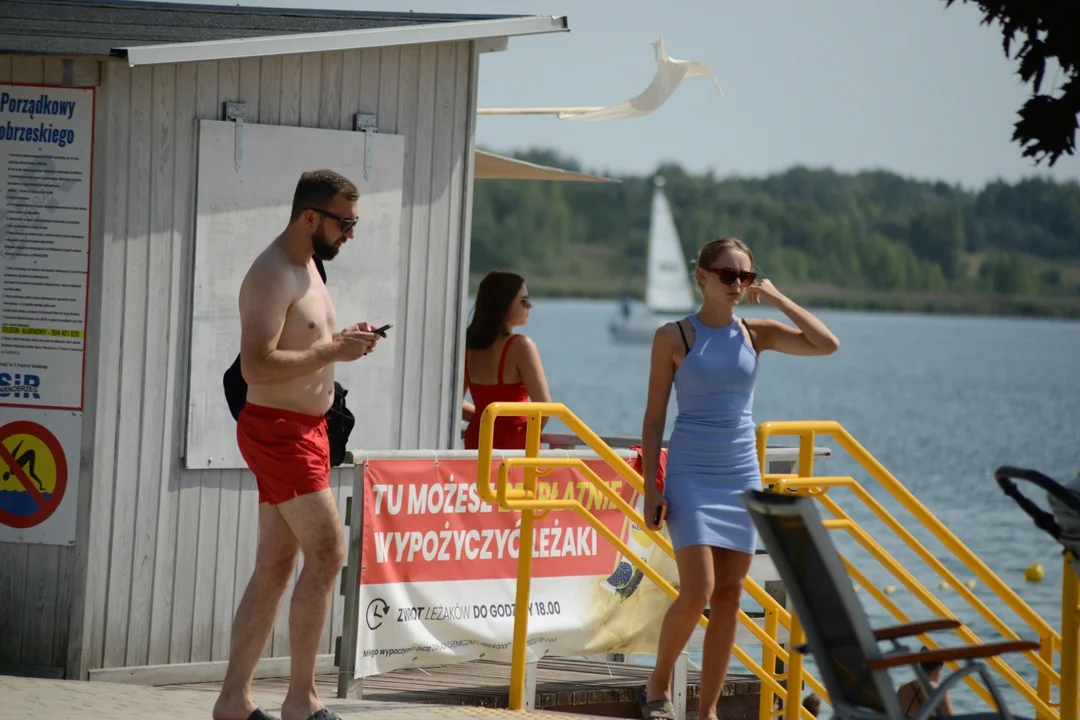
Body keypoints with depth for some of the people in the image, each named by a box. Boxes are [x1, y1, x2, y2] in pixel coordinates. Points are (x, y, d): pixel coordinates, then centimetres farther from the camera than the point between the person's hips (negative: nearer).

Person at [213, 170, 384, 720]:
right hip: (278, 431, -10)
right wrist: (333, 351, -23)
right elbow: (256, 365, -25)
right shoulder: (271, 276, -17)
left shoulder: (305, 268, 16)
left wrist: (341, 341, 8)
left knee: (275, 566, 9)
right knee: (326, 553, -11)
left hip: (304, 428, 10)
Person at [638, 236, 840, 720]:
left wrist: (777, 299, -2)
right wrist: (651, 489, -7)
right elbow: (654, 416, -2)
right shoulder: (674, 336, -3)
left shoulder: (755, 333, 6)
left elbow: (827, 345, -2)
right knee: (697, 592, -15)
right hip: (691, 476, -4)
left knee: (729, 598, 3)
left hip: (742, 477, 4)